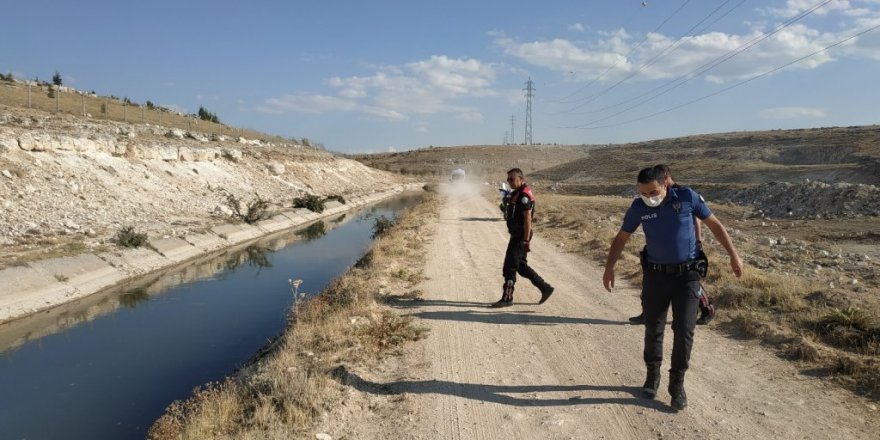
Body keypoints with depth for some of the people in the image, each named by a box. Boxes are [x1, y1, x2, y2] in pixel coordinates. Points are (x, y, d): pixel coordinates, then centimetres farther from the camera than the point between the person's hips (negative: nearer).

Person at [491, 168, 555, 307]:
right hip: (516, 236, 10)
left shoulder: (524, 195, -17)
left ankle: (507, 298, 5)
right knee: (521, 266, 15)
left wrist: (526, 241, -21)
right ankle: (545, 288, 21)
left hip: (520, 237, -10)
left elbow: (527, 219, -20)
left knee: (509, 267, -4)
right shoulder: (517, 193, 15)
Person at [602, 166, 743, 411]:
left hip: (687, 274, -1)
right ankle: (652, 375, 30)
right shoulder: (638, 207, -6)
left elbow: (715, 225, 1)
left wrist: (733, 255, 1)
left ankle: (677, 384, 13)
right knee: (653, 328, 9)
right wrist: (609, 269, -3)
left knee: (684, 330, -2)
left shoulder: (688, 197, -10)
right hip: (656, 274, 1)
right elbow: (621, 238, 4)